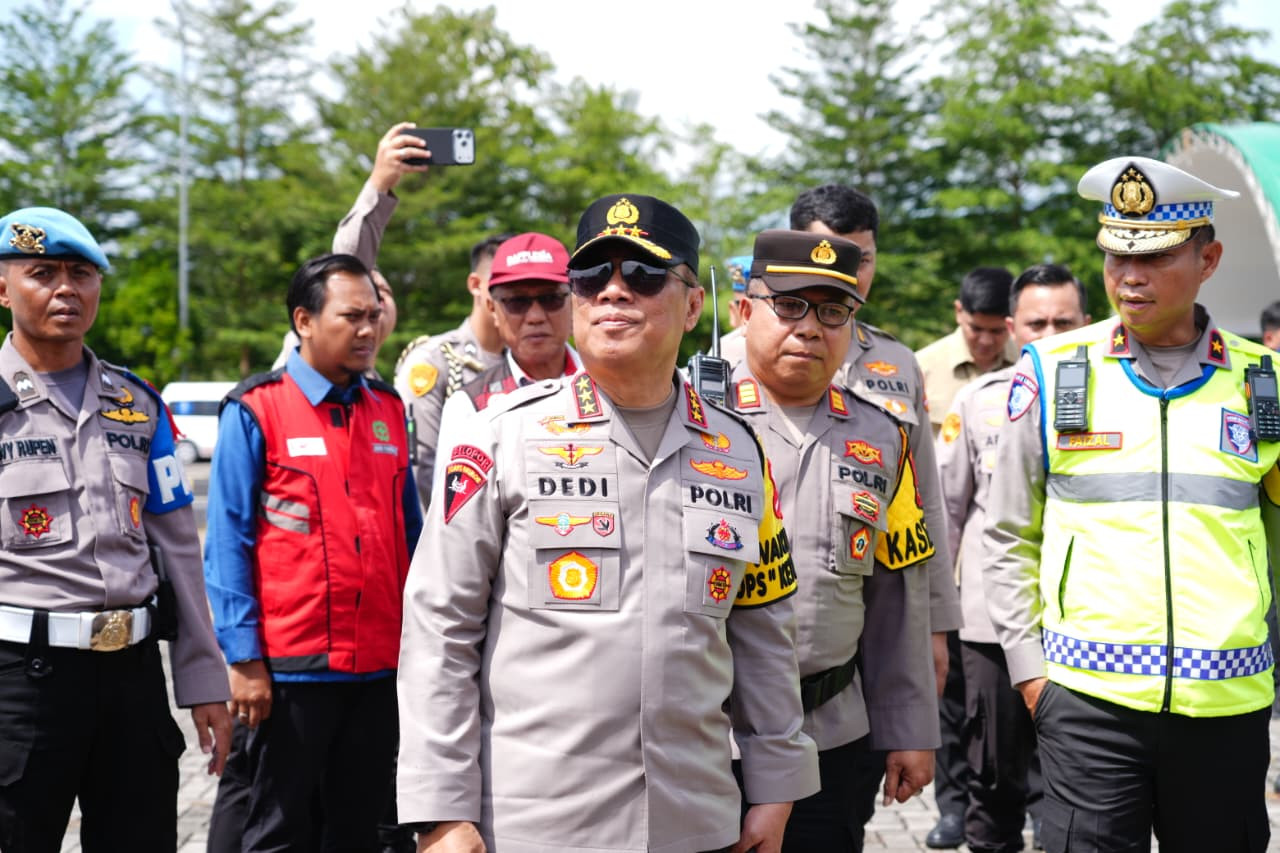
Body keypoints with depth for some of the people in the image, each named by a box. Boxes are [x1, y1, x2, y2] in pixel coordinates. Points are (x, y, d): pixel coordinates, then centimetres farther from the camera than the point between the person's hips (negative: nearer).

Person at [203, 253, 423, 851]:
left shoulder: (388, 410, 10)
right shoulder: (255, 412, -5)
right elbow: (228, 542, -7)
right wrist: (244, 659, -12)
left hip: (380, 665, 5)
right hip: (291, 666, -4)